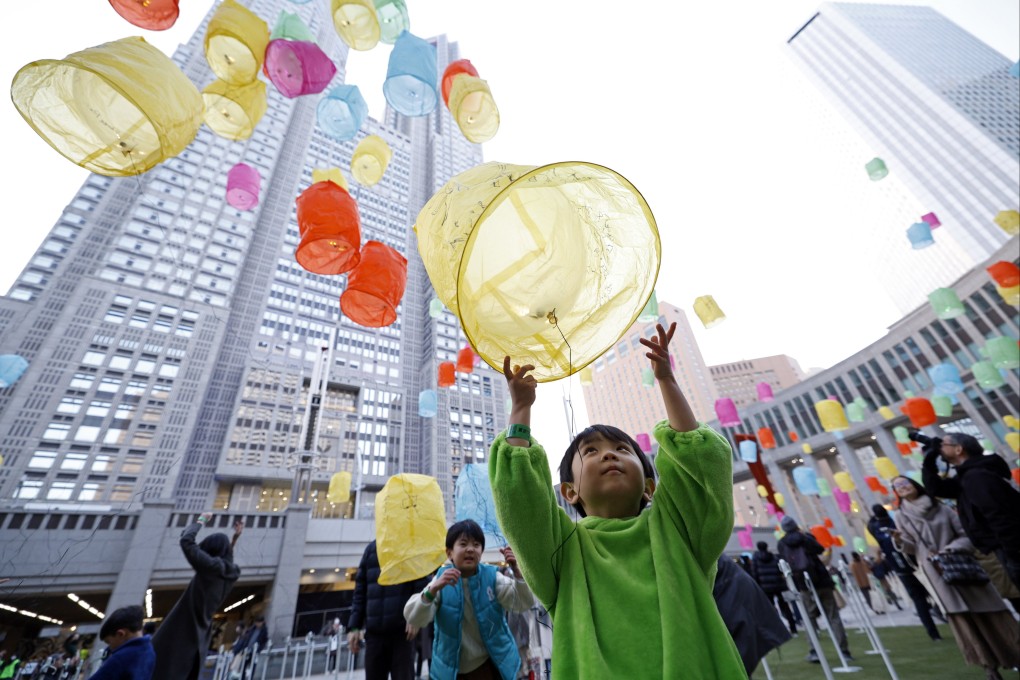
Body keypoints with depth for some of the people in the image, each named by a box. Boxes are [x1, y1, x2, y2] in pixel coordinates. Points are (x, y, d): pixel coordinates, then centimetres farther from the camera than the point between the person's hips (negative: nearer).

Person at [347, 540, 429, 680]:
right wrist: (354, 626, 4)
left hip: (402, 629, -3)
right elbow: (360, 590, 10)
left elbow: (422, 583, -6)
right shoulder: (371, 548, 10)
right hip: (374, 631, 4)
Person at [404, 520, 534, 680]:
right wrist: (434, 589, -40)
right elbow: (413, 618, -21)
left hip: (488, 665, -1)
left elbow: (524, 604, -19)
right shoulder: (442, 579, -12)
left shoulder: (491, 576, -11)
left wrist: (516, 570, -37)